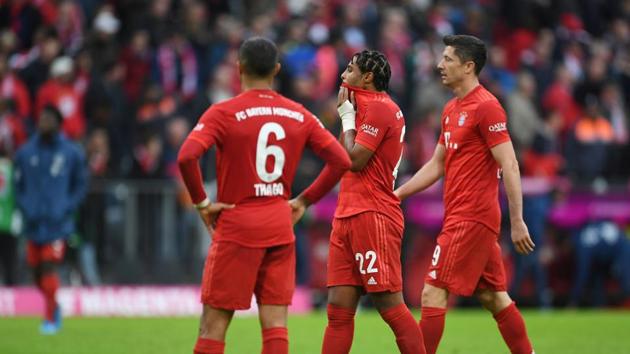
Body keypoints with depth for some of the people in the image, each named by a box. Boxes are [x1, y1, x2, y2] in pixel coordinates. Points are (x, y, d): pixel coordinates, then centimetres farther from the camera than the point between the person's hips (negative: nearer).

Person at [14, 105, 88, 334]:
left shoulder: (71, 153, 0)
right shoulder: (25, 152, 5)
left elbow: (80, 185, 6)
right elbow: (18, 185, 12)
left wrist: (67, 210, -6)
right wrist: (26, 210, -2)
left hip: (57, 223, -3)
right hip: (34, 222, 3)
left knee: (49, 267, -13)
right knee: (37, 270, 7)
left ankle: (51, 319, -7)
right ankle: (53, 306, 30)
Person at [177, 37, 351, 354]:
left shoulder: (224, 113, -8)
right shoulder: (299, 115, 5)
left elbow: (187, 157, -22)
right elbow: (341, 161, 6)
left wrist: (201, 202, -9)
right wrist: (304, 201, 12)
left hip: (237, 225, -4)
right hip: (280, 227, 4)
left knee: (213, 324, 1)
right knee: (275, 324, 3)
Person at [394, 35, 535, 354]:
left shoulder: (486, 106, -12)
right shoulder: (451, 110, 16)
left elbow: (510, 167, -16)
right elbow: (436, 166, 24)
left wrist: (517, 222, -19)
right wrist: (396, 194, 18)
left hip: (471, 218, -9)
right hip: (460, 216, 9)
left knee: (433, 293, -10)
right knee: (493, 297, 10)